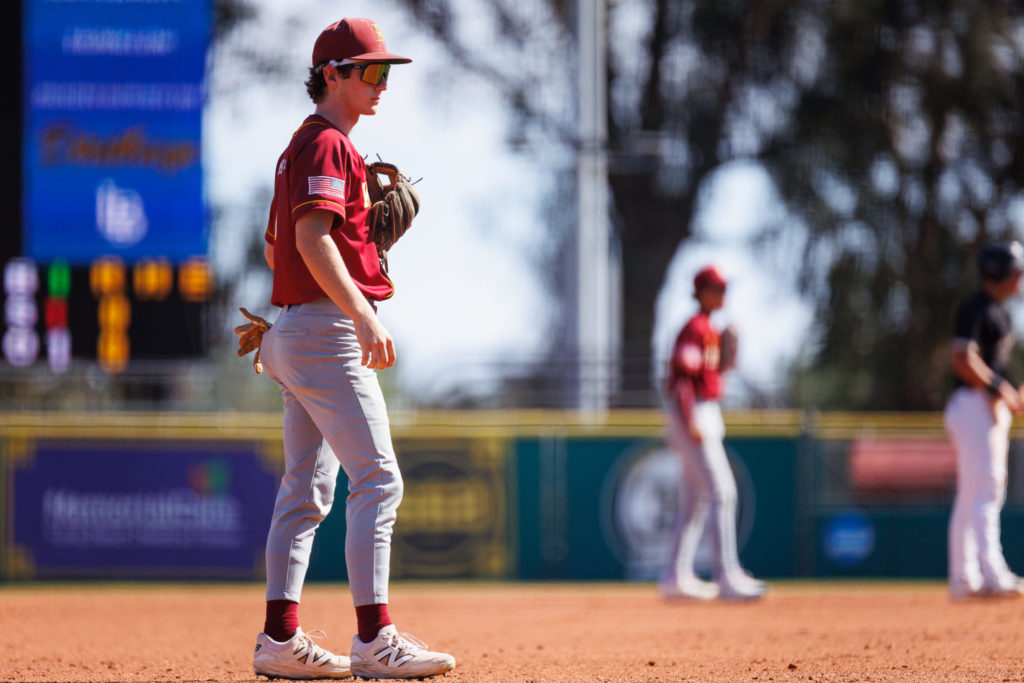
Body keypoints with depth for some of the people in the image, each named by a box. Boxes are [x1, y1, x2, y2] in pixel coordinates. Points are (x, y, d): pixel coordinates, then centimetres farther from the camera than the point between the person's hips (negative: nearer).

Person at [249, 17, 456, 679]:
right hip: (327, 331, -11)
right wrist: (363, 315, -34)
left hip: (293, 331, 11)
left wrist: (362, 226, 19)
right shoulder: (328, 145, -11)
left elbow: (275, 248, 27)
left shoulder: (301, 147, 21)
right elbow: (312, 238, -25)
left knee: (307, 492, 11)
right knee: (377, 480, -13)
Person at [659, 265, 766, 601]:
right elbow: (682, 375, -20)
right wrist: (691, 423, -25)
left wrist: (725, 363, 5)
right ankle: (728, 577, -17)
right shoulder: (695, 329, -12)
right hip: (694, 416, -11)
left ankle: (677, 578, 14)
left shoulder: (710, 331, 18)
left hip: (706, 416, 11)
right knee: (721, 493, -14)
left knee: (695, 500, 11)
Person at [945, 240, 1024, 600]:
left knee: (971, 495, 10)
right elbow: (963, 360, -23)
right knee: (986, 490, -14)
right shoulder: (976, 309, -12)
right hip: (974, 405, -10)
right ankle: (992, 575, -18)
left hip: (992, 408, 10)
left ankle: (964, 578, 13)